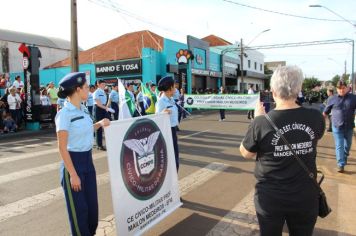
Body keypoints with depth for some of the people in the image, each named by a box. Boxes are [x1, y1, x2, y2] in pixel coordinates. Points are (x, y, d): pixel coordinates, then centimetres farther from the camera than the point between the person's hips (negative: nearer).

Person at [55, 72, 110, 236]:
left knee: (92, 204, 17)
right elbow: (62, 148, -18)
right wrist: (73, 174, -18)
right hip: (73, 162, -7)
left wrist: (100, 124, 5)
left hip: (88, 161, 8)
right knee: (79, 208, 7)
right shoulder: (64, 114, -17)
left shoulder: (83, 109, 5)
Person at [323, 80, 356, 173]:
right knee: (339, 146, -3)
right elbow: (325, 112, 6)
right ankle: (341, 164, -1)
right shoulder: (332, 99, -2)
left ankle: (344, 158, 42)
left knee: (347, 145, 18)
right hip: (337, 127, -2)